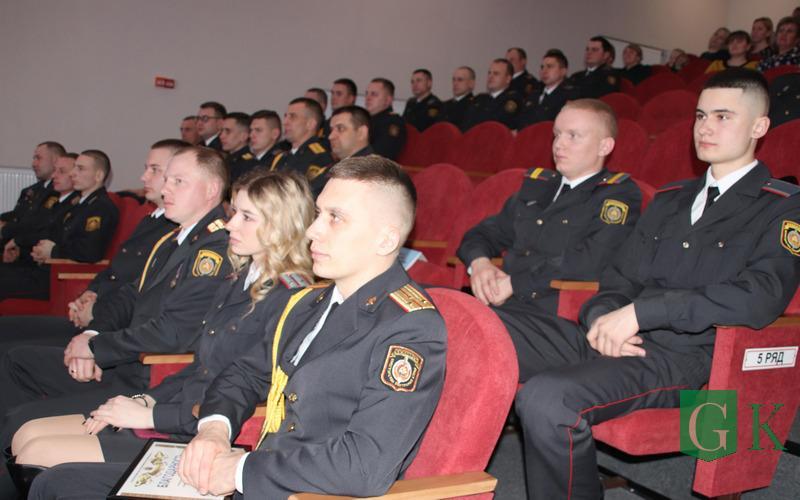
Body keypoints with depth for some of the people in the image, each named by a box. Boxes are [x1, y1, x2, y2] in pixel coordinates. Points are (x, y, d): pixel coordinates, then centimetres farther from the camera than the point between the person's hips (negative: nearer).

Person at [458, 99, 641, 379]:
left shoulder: (619, 195, 5)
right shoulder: (536, 185, 25)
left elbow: (590, 263, -10)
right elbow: (483, 234, 27)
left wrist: (514, 283, -9)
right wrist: (479, 263, 3)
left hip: (553, 319, -6)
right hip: (500, 307, 6)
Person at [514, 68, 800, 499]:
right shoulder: (670, 198, 24)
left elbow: (760, 299, -14)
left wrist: (641, 310, -19)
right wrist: (602, 317, -5)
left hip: (687, 356, -6)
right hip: (612, 338, 7)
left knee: (546, 399, -32)